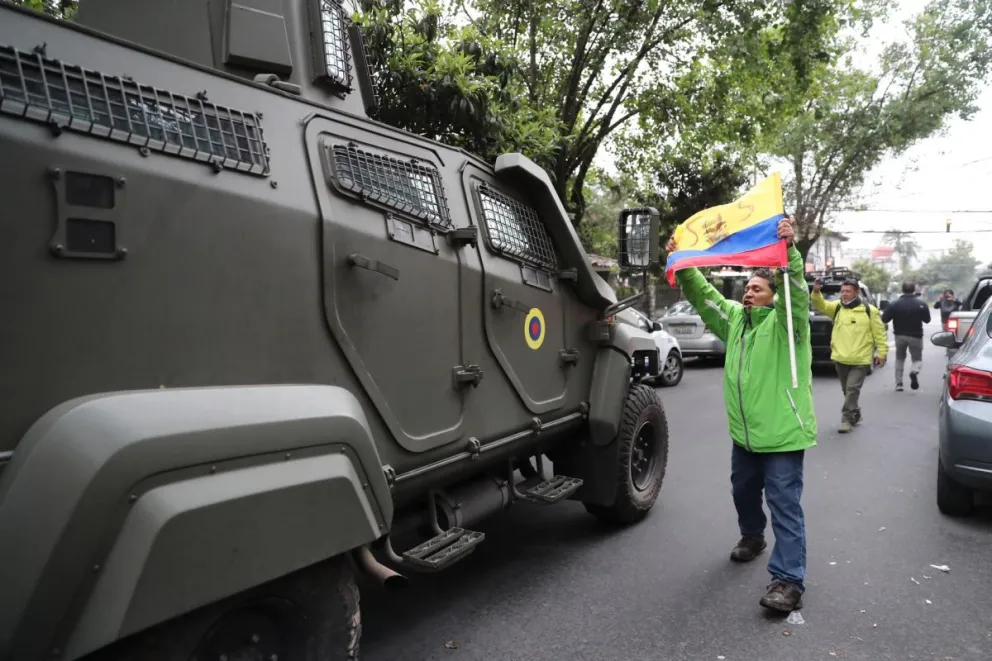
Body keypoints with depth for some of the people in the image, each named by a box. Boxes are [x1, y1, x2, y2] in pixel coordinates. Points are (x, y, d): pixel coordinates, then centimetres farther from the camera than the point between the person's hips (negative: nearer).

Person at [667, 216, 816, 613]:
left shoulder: (784, 320, -10)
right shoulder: (735, 317, 10)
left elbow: (796, 292, -29)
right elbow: (703, 296, 7)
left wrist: (788, 251, -44)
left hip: (782, 432, -7)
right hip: (744, 432, 7)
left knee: (784, 505, -5)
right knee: (743, 491, 23)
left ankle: (788, 580, -3)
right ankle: (752, 537, 49)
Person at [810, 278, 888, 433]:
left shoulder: (869, 311, -2)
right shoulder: (836, 307, 5)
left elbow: (879, 333, 1)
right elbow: (820, 305, -12)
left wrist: (882, 352, -1)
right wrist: (816, 292, -30)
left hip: (860, 360, -4)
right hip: (840, 358, 4)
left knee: (852, 389, -9)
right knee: (847, 390, 14)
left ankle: (847, 419, -2)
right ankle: (855, 414, 33)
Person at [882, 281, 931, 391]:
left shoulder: (895, 304, -10)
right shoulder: (921, 304, -10)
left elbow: (884, 319, -9)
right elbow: (927, 320, 0)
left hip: (900, 336, 1)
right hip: (915, 336, -1)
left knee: (899, 358, 18)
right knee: (917, 358, 12)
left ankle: (898, 383, 13)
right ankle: (914, 371, -22)